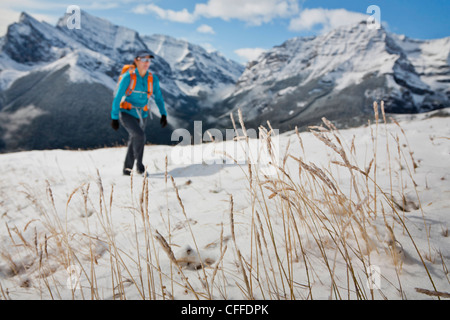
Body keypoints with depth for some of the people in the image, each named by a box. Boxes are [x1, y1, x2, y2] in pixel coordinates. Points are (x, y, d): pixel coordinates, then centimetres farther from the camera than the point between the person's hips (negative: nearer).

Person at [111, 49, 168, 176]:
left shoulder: (153, 79, -4)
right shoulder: (128, 77, -15)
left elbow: (158, 97, 7)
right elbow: (117, 98, -11)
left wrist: (163, 114, -3)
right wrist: (114, 118, -11)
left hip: (141, 115, 4)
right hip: (127, 113, -4)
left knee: (134, 142, 11)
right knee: (140, 135, -27)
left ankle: (127, 169, 28)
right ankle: (139, 162, -5)